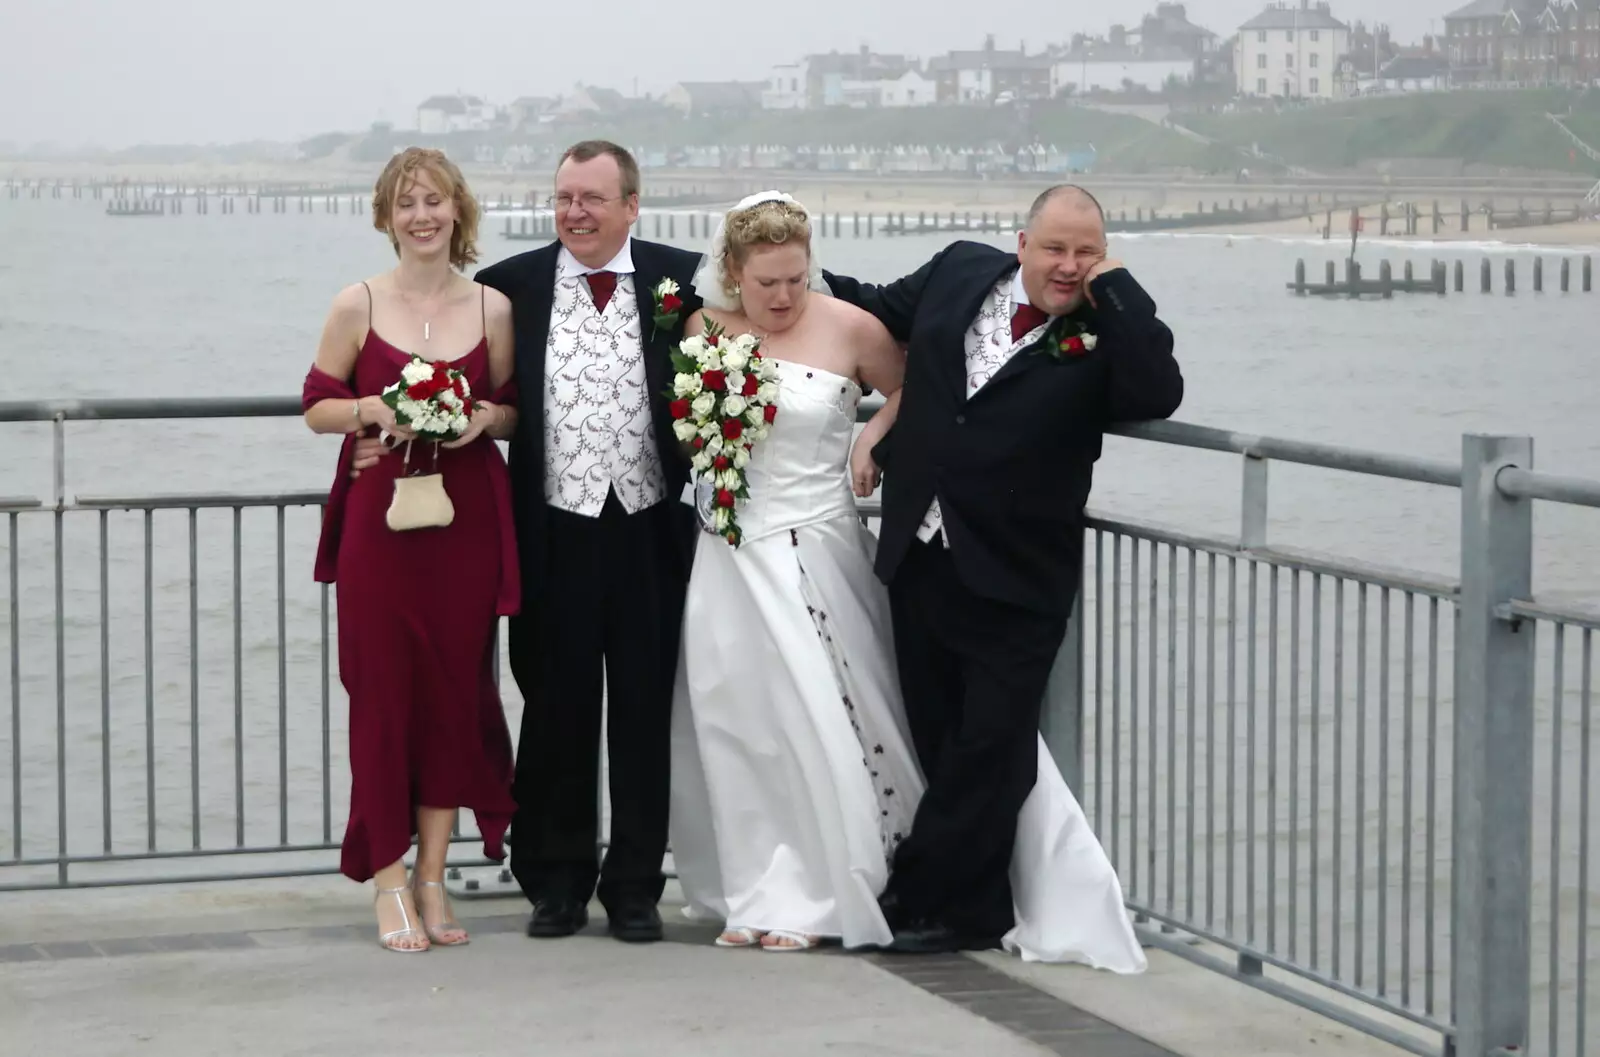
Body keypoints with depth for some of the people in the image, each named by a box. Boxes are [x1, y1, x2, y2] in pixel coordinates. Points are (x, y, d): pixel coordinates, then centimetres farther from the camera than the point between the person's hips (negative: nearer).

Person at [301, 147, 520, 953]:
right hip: (380, 516, -2)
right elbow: (316, 407, 4)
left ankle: (432, 878, 15)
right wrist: (372, 410, -15)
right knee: (384, 692, -2)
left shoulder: (492, 308, 5)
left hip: (468, 517, 2)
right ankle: (389, 883, 7)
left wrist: (486, 417, -9)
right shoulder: (359, 306, 0)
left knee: (456, 691, 4)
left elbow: (512, 408, 13)